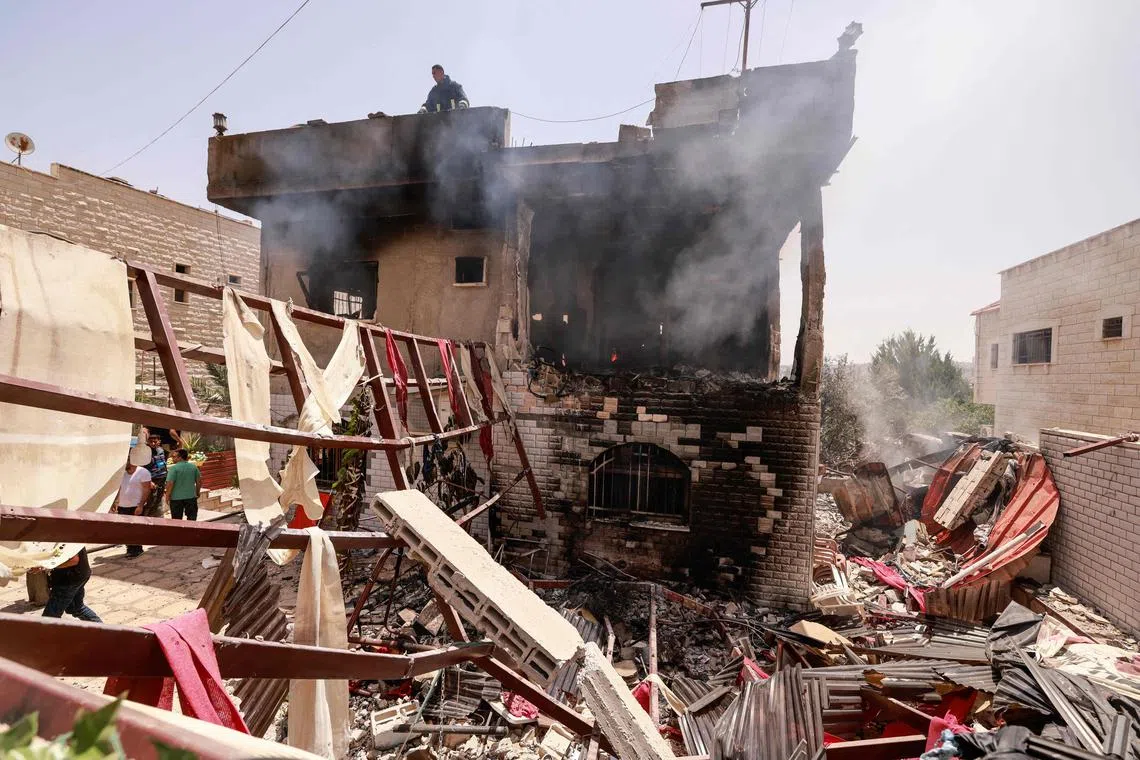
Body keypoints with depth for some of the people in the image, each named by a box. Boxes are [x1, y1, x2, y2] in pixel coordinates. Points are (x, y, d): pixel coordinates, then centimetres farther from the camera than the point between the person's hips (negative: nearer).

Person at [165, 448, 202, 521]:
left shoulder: (173, 468, -12)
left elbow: (170, 483, -16)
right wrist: (197, 493, 18)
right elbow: (199, 481, 6)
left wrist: (167, 495, -3)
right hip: (191, 496, 3)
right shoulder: (194, 466, 1)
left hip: (176, 498, -3)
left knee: (177, 521, 10)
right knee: (192, 518, 11)